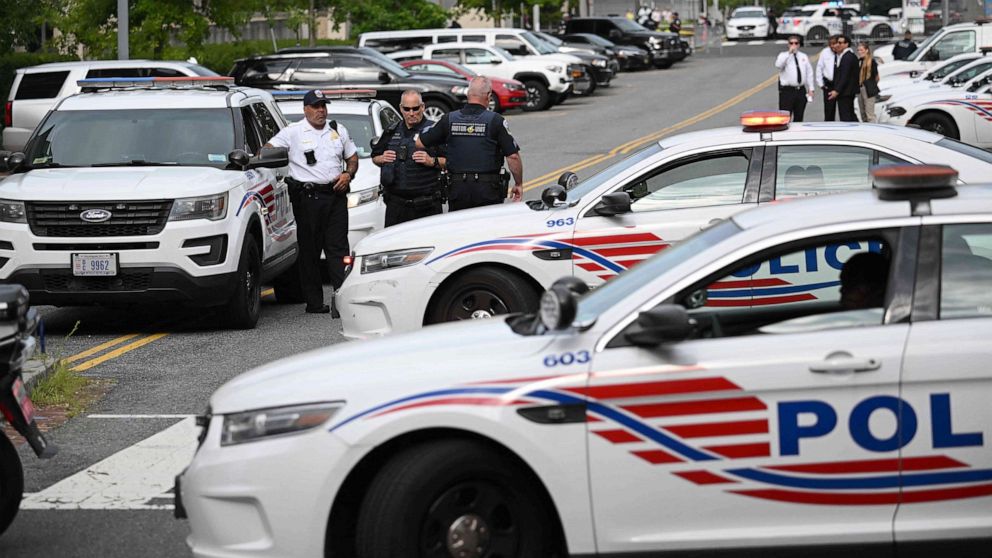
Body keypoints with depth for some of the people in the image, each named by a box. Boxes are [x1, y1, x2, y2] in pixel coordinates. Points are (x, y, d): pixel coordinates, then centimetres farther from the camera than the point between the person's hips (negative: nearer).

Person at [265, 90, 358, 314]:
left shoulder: (338, 130, 15)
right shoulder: (293, 132, 2)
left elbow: (352, 157, 22)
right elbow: (268, 149, -2)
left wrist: (348, 174, 3)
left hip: (336, 194, 3)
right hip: (307, 197, -3)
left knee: (338, 248, -1)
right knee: (309, 251, 0)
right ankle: (314, 302, 3)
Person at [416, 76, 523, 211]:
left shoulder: (449, 119, 2)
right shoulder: (495, 120, -6)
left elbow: (419, 142, 8)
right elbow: (513, 156, -8)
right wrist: (518, 184, 4)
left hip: (457, 189, 2)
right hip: (488, 189, -2)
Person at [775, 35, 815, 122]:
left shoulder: (804, 56, 12)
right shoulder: (783, 56, -1)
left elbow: (809, 73, 13)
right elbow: (778, 65, -24)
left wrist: (810, 89, 6)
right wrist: (789, 53, -24)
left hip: (801, 91, 5)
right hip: (787, 91, -5)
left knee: (799, 118, 11)